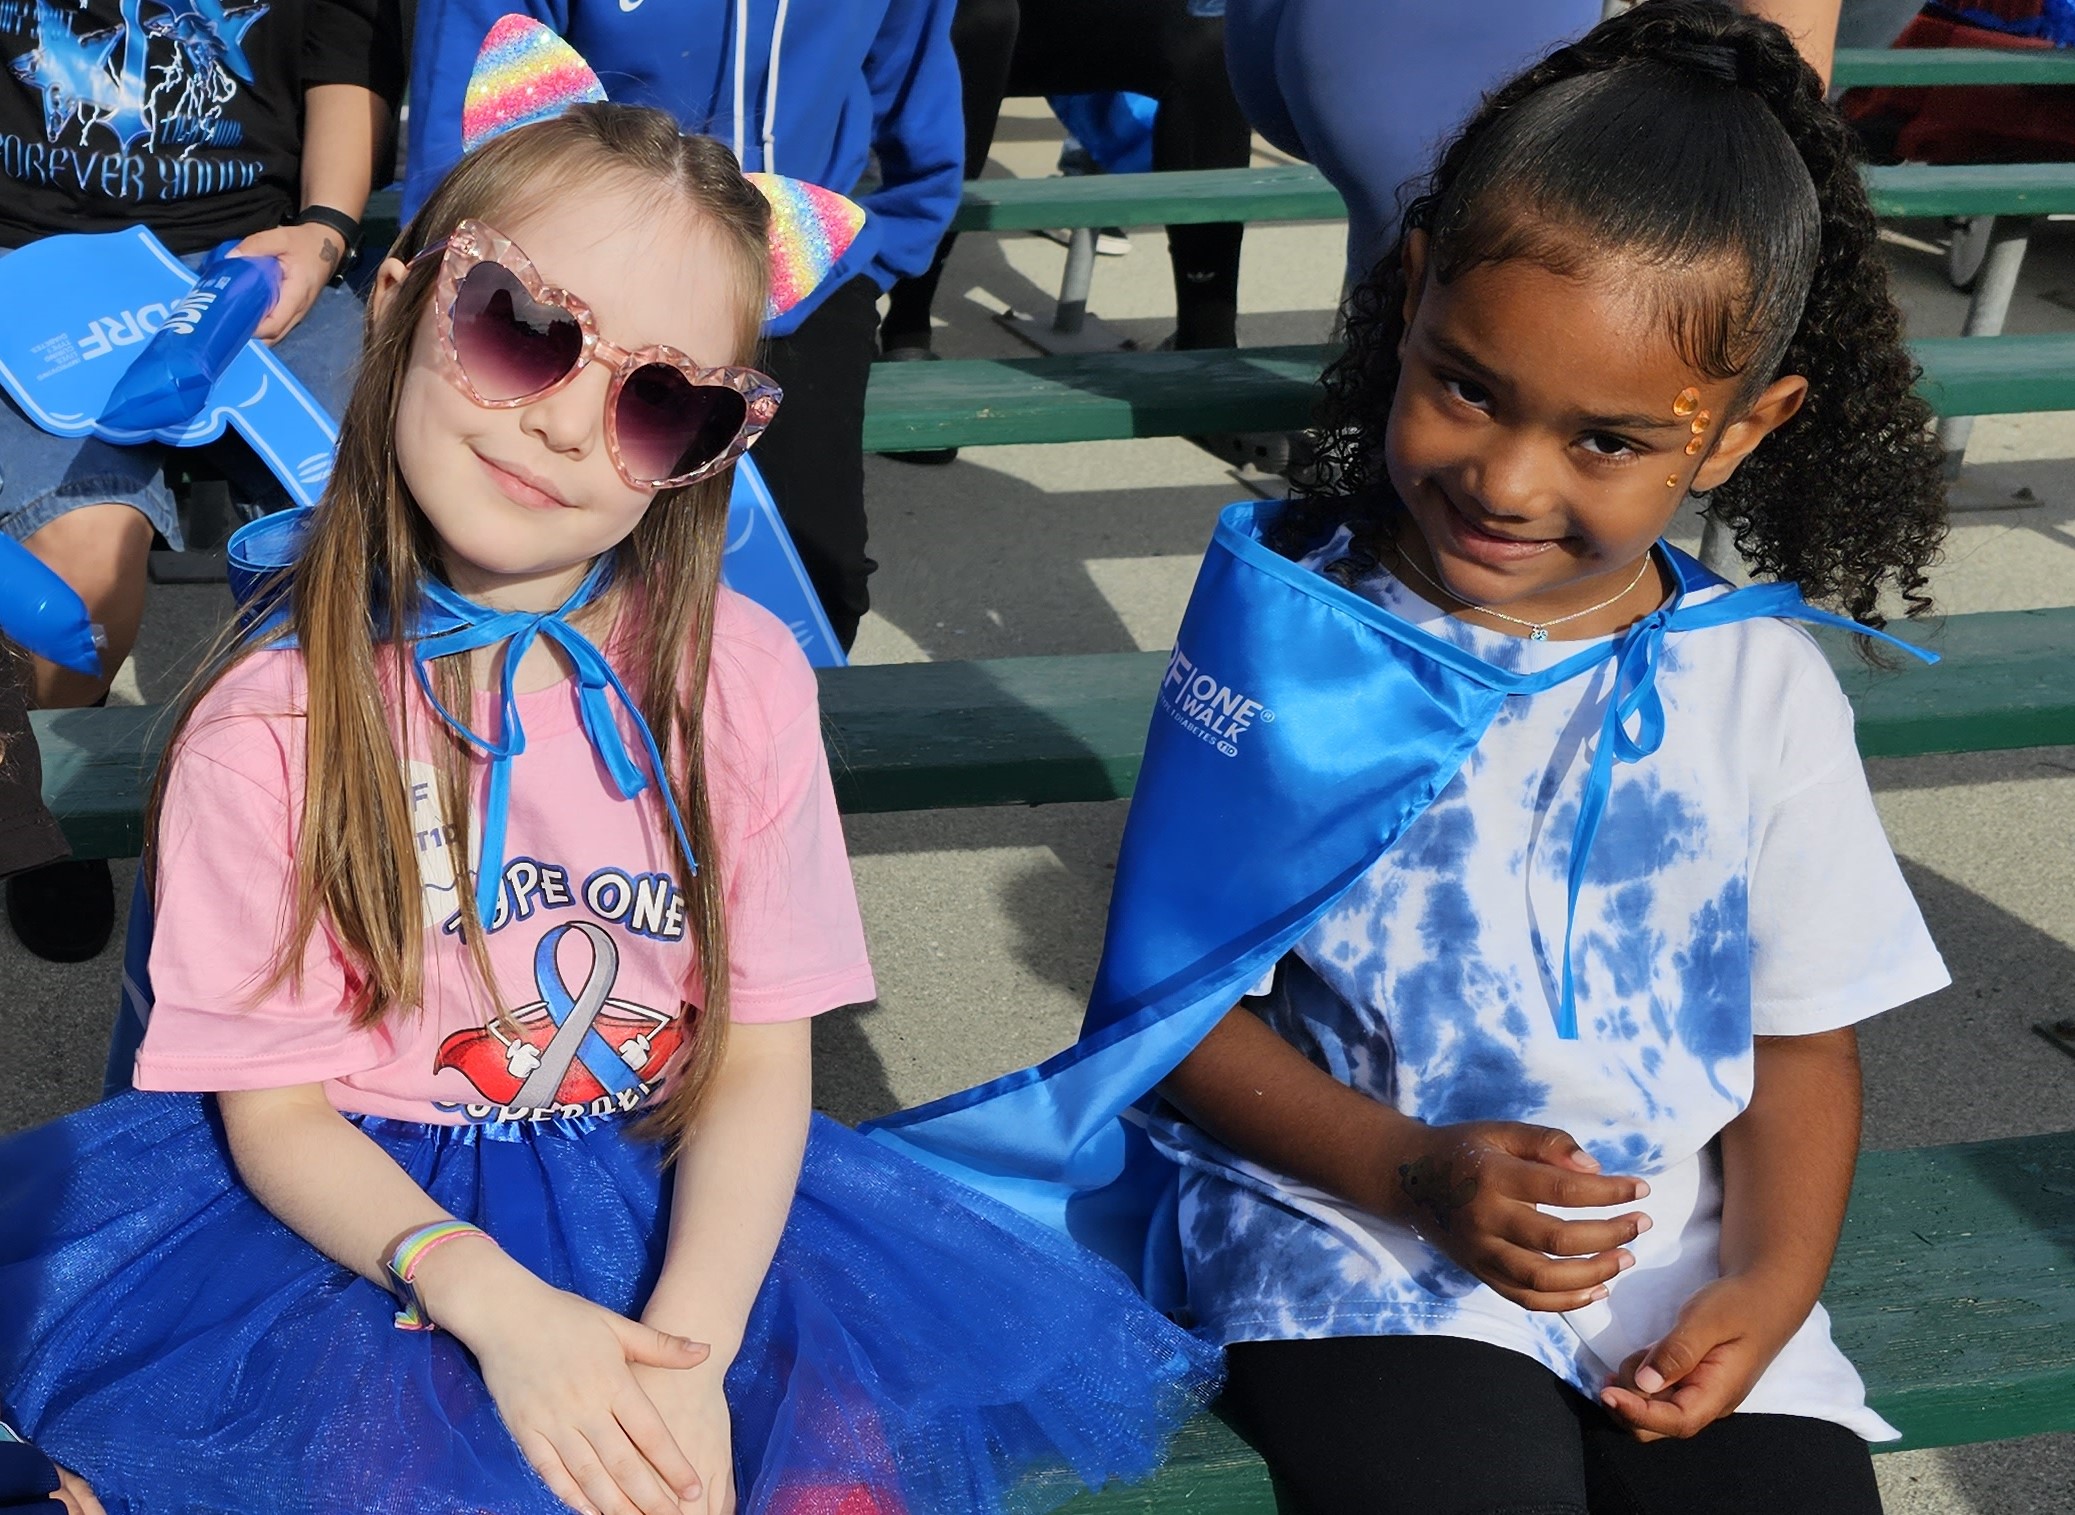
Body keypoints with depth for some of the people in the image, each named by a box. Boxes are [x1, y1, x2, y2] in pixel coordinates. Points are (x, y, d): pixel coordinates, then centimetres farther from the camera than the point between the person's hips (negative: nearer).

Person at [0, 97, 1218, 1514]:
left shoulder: (739, 676, -6)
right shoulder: (272, 720, -11)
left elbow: (762, 1056, -7)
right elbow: (273, 1105, -9)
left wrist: (689, 1339, -23)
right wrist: (494, 1302, -26)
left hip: (681, 1195, 3)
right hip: (374, 1204, -2)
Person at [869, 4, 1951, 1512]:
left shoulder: (1761, 690, 2)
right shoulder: (1289, 637, -5)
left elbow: (1803, 1043, 8)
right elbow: (1179, 1009, -4)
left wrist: (1767, 1289, -9)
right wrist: (1411, 1172, -16)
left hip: (1681, 1264, 3)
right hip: (1357, 1237, -2)